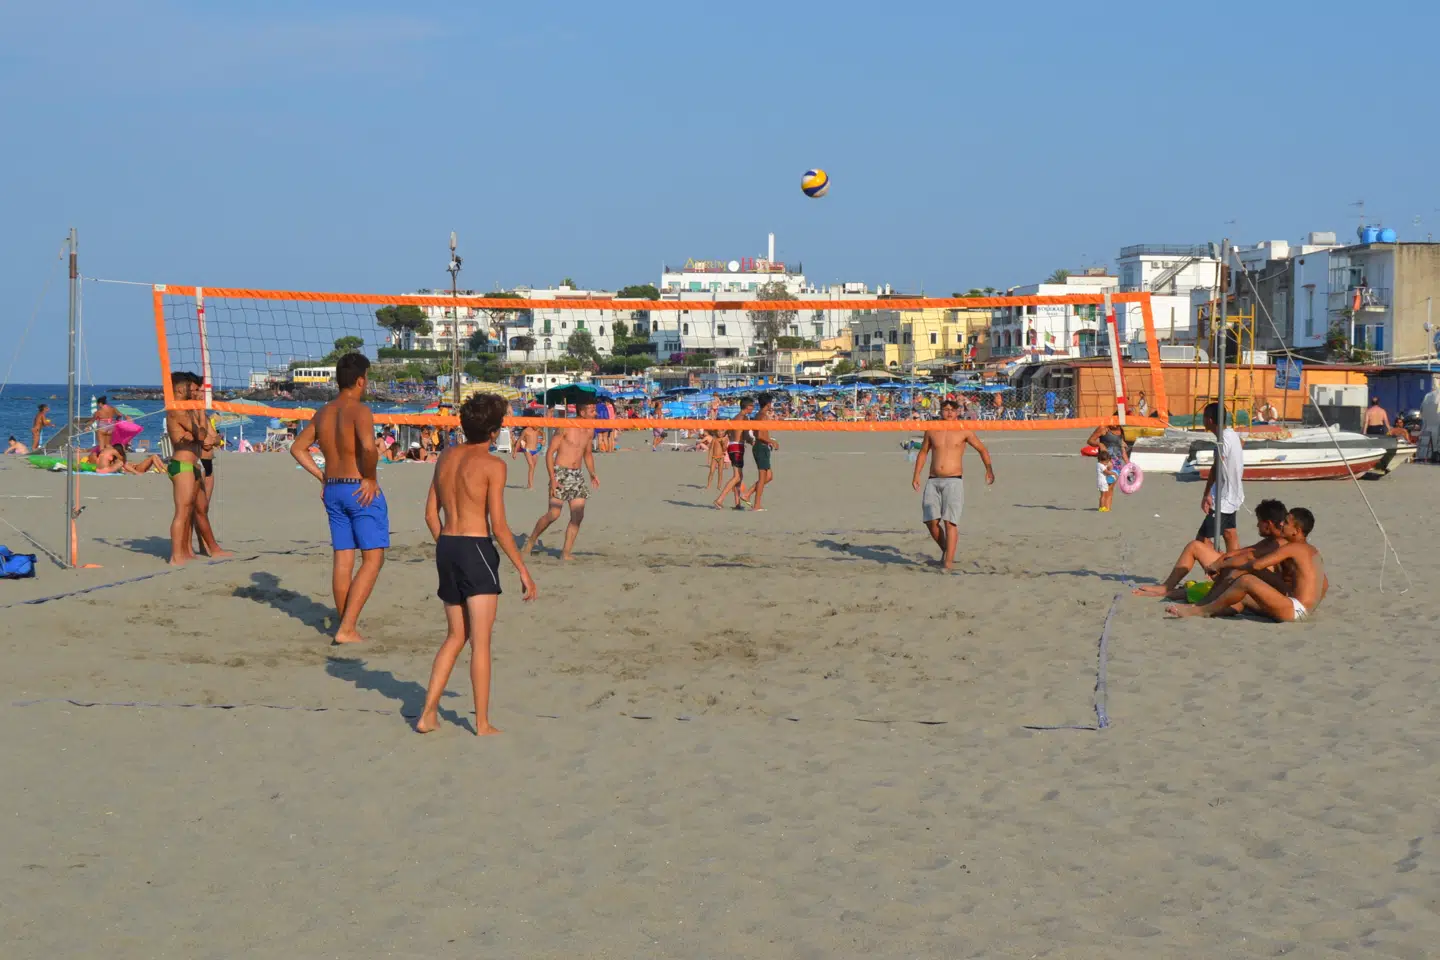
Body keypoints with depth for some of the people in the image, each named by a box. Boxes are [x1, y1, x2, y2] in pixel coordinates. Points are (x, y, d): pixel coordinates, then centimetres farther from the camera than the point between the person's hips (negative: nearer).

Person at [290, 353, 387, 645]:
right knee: (373, 559, -3)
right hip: (361, 491, -7)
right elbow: (368, 447, -30)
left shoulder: (323, 413, 10)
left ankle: (345, 624, 17)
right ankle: (347, 628, -12)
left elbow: (297, 448, 15)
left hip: (333, 490, 7)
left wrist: (322, 477, 14)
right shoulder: (359, 410, -14)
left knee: (343, 559, 12)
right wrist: (371, 478, -15)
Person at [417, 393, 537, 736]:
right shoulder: (492, 464, -10)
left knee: (456, 636, 18)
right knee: (480, 641, 0)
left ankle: (428, 713, 13)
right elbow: (498, 527, -13)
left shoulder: (446, 457, 10)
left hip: (446, 548, 7)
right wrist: (523, 570, -7)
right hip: (477, 548, -7)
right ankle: (482, 723, 3)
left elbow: (431, 513, 12)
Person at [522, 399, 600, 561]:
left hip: (577, 475, 6)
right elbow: (550, 452, -10)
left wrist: (592, 473, 9)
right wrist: (552, 479, -17)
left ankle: (566, 552, 3)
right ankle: (531, 541, 9)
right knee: (554, 514, -12)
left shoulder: (589, 431, 9)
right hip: (561, 473, -6)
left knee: (578, 516, -3)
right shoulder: (565, 428, -10)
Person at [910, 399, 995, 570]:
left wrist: (989, 469, -2)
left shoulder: (964, 431, 4)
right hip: (933, 481, 3)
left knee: (950, 521, -12)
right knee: (931, 521, -6)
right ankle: (945, 549, 19)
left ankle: (949, 560, -12)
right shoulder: (931, 431, 11)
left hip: (953, 481, -3)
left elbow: (982, 450, 12)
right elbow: (923, 452, 23)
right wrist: (916, 476, 18)